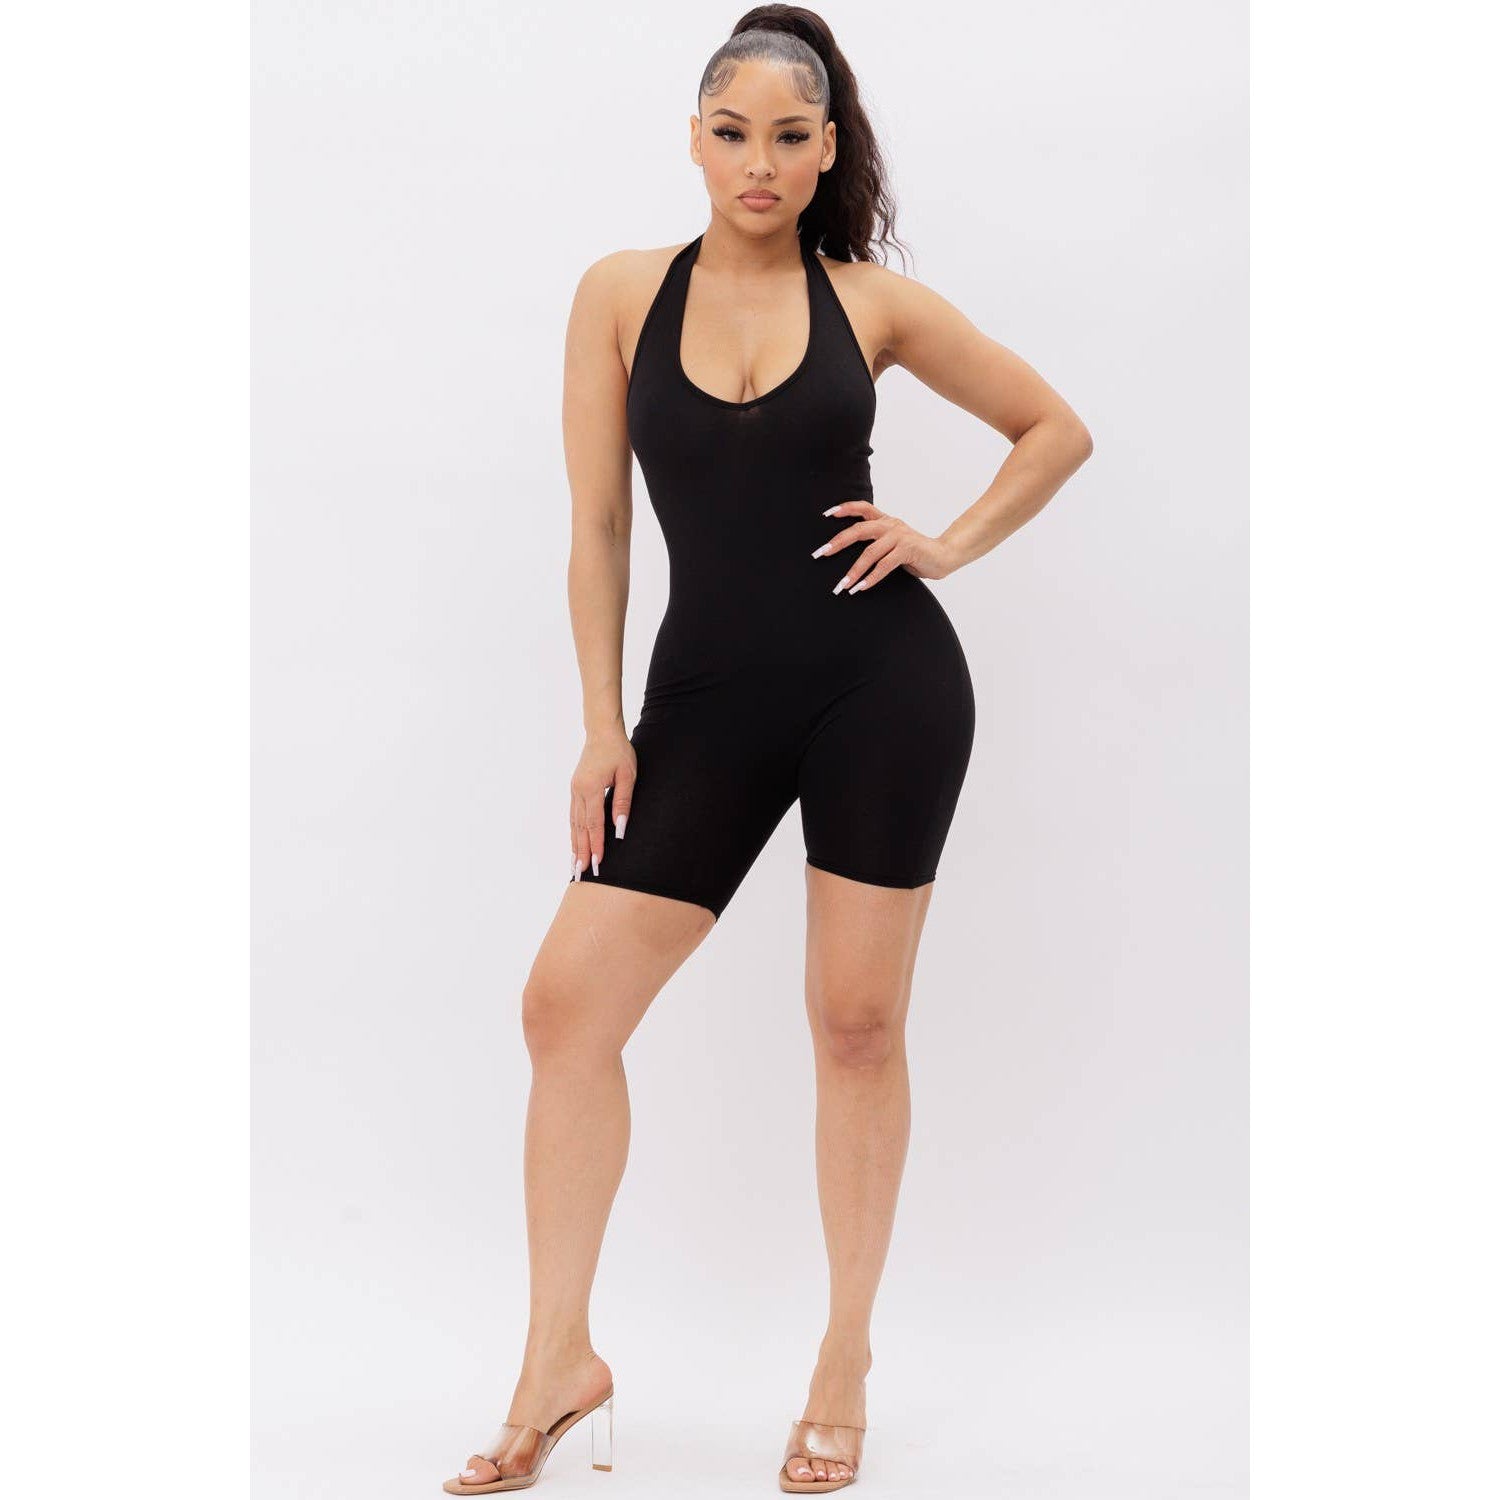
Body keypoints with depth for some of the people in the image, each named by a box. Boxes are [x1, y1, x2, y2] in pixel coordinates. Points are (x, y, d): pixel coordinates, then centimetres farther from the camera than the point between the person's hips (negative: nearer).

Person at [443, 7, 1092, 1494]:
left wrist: (946, 546, 0)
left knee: (858, 1021, 4)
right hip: (710, 695, 2)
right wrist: (603, 726, 1)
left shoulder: (872, 302, 3)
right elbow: (598, 526, 5)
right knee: (566, 998, -5)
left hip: (884, 681, -1)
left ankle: (845, 1363, 19)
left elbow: (1057, 430, 14)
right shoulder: (623, 294, 4)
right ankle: (561, 1362, 9)